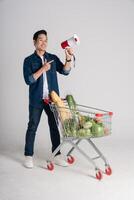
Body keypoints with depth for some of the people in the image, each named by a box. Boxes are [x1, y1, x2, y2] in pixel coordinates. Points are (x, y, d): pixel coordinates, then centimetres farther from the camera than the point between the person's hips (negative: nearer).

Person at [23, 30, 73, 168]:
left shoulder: (53, 58, 6)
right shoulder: (29, 60, -2)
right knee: (32, 127, 4)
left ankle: (56, 155, 18)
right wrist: (43, 69, -18)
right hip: (36, 100, -3)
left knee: (54, 126, 8)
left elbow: (65, 71, -5)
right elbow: (28, 80, -12)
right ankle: (28, 156, 15)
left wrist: (68, 58, -21)